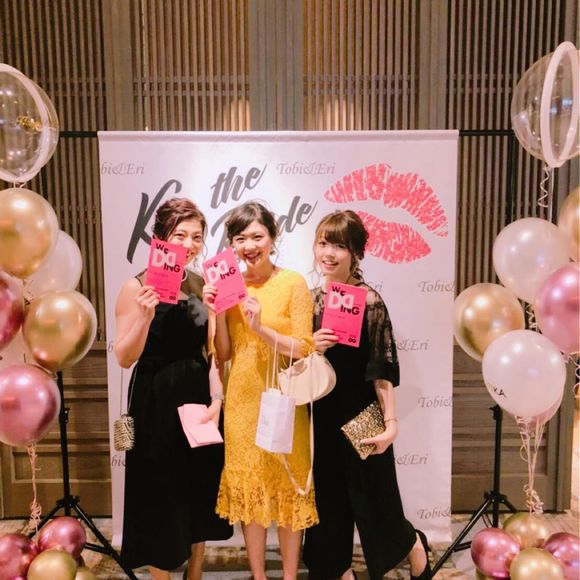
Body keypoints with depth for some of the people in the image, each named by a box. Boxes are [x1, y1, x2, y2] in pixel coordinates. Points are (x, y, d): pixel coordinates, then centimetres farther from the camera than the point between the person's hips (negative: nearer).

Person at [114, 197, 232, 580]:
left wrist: (216, 398, -9)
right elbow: (125, 358, -12)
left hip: (200, 398, 5)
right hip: (157, 403, -5)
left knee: (200, 492, 17)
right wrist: (145, 315, -25)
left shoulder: (202, 285, 3)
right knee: (162, 496, 9)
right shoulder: (137, 287, -11)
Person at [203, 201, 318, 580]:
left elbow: (304, 349, -11)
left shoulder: (293, 283, -8)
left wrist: (260, 327, -23)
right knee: (248, 485, 14)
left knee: (287, 485, 7)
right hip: (242, 400, 4)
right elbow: (224, 353, 4)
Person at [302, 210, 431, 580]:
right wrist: (311, 347, -11)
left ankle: (415, 548, 40)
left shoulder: (369, 301, -14)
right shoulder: (312, 298, 3)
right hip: (323, 412, 5)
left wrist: (391, 421, -17)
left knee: (374, 495, 9)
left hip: (361, 412, -5)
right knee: (330, 494, 14)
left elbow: (382, 367, -14)